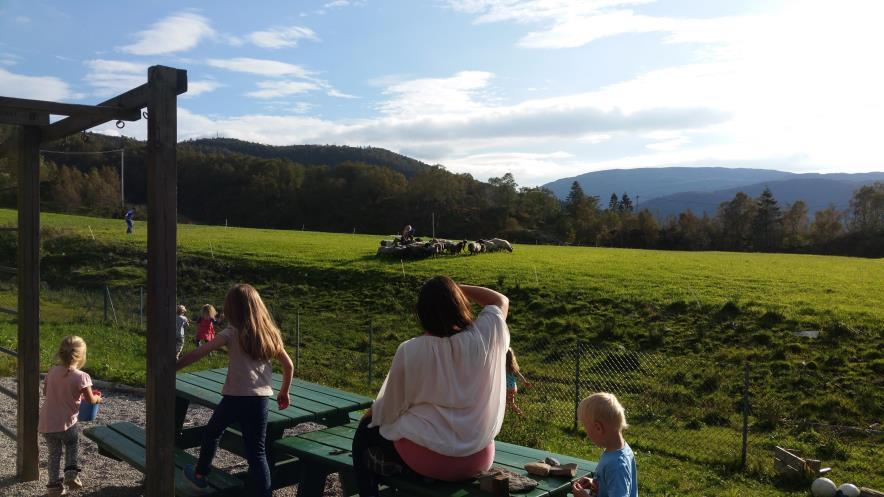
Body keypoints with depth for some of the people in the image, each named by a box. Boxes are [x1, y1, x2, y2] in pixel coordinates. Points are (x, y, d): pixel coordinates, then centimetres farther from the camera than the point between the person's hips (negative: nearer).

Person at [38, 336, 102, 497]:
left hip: (46, 423, 4)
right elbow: (90, 400, -9)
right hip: (66, 423, -4)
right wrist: (98, 398, 13)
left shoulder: (52, 372, 1)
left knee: (54, 452, 19)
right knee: (72, 447, 24)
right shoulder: (81, 377, -16)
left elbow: (45, 392, 15)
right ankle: (71, 472, 8)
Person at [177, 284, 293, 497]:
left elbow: (198, 353, -9)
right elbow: (288, 365, 9)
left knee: (212, 432, 26)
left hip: (235, 397, -2)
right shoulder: (269, 333, 6)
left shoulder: (232, 334, -7)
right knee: (257, 452, 7)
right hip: (260, 399, 3)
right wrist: (284, 392, 21)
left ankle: (200, 474, 44)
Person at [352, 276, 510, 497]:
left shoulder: (409, 351, -17)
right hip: (479, 458, 4)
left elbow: (390, 408, -5)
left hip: (428, 458, -3)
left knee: (365, 432, 23)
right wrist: (455, 288, 3)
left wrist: (372, 413, 16)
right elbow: (502, 301, 9)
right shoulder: (484, 337, -12)